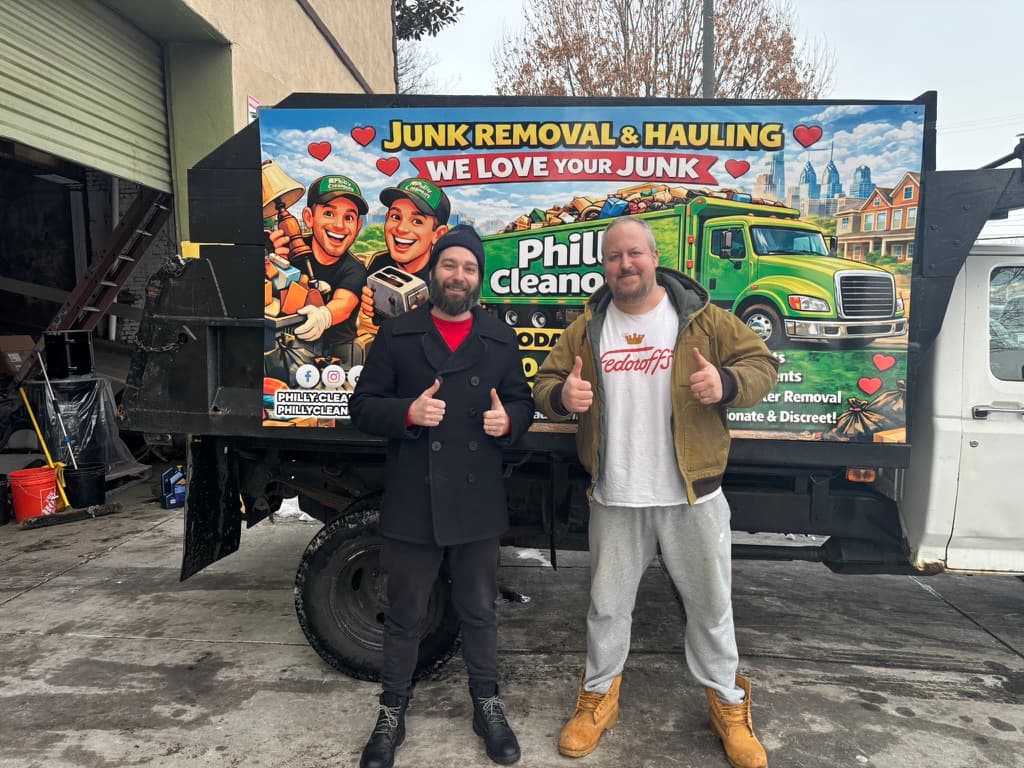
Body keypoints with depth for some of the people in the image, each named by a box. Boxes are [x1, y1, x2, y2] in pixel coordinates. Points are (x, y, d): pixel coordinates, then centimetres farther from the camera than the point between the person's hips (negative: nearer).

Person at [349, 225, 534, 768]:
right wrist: (407, 412, -19)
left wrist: (508, 420, -11)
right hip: (411, 503, -1)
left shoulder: (500, 338, 7)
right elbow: (362, 406, 0)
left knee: (479, 611, 17)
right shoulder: (396, 334, 1)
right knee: (404, 616, 13)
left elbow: (522, 402, 12)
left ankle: (487, 704, 37)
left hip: (477, 504, 2)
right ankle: (392, 712, 34)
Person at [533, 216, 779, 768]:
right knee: (607, 604, 15)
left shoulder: (701, 318, -2)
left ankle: (728, 705, 37)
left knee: (711, 606, 14)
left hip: (693, 496, -1)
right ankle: (598, 697, 37)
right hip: (615, 498, 2)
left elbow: (761, 363, -1)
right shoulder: (586, 328, 4)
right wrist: (561, 395, -17)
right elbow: (545, 384, 7)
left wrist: (726, 383, -23)